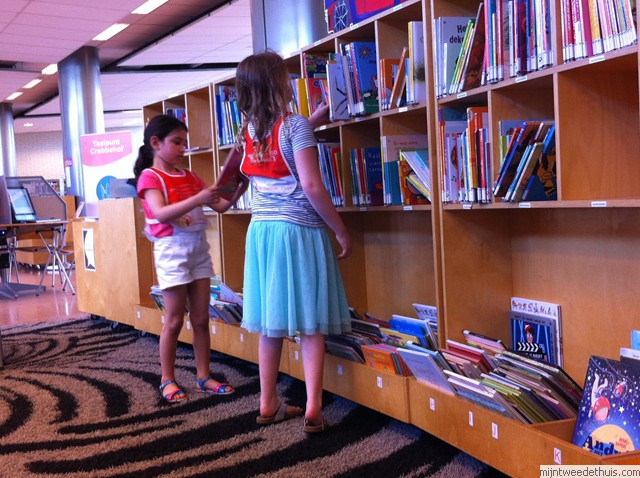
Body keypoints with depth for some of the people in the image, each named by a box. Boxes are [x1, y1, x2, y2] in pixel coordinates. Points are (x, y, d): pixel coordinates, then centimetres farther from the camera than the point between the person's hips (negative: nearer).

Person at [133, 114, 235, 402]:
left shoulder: (189, 177, 14)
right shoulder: (150, 177, -6)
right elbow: (161, 213, -22)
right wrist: (197, 199, -31)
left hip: (199, 249, 6)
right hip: (173, 251, -6)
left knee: (201, 318, 8)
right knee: (174, 320, 1)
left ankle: (203, 377, 17)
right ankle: (167, 380, 15)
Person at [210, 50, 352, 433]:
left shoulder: (250, 130, 9)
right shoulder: (295, 125, -11)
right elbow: (312, 187, -17)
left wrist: (319, 114, 37)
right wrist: (342, 232, -10)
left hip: (261, 229, 6)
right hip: (299, 230, -6)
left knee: (271, 323, 12)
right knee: (311, 324, 1)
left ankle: (269, 405, 19)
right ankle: (313, 409, 0)